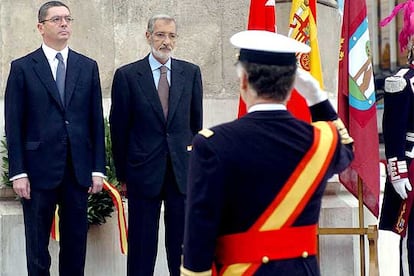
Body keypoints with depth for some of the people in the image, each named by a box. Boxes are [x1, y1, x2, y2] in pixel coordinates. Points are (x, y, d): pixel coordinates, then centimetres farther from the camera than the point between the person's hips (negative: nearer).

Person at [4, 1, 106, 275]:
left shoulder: (88, 67, 9)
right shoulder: (22, 67, 1)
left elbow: (96, 120, 8)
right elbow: (13, 124, -2)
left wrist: (98, 168, 2)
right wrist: (18, 172, -8)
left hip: (78, 169, 2)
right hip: (39, 169, -2)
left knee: (75, 242, 7)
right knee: (37, 245, 5)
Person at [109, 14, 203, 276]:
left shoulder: (191, 72, 5)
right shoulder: (127, 75, -2)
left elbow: (196, 121, 11)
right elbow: (119, 127, 2)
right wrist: (123, 172, 3)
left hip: (183, 170, 2)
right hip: (144, 170, -2)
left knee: (182, 243, 8)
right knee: (142, 244, 5)